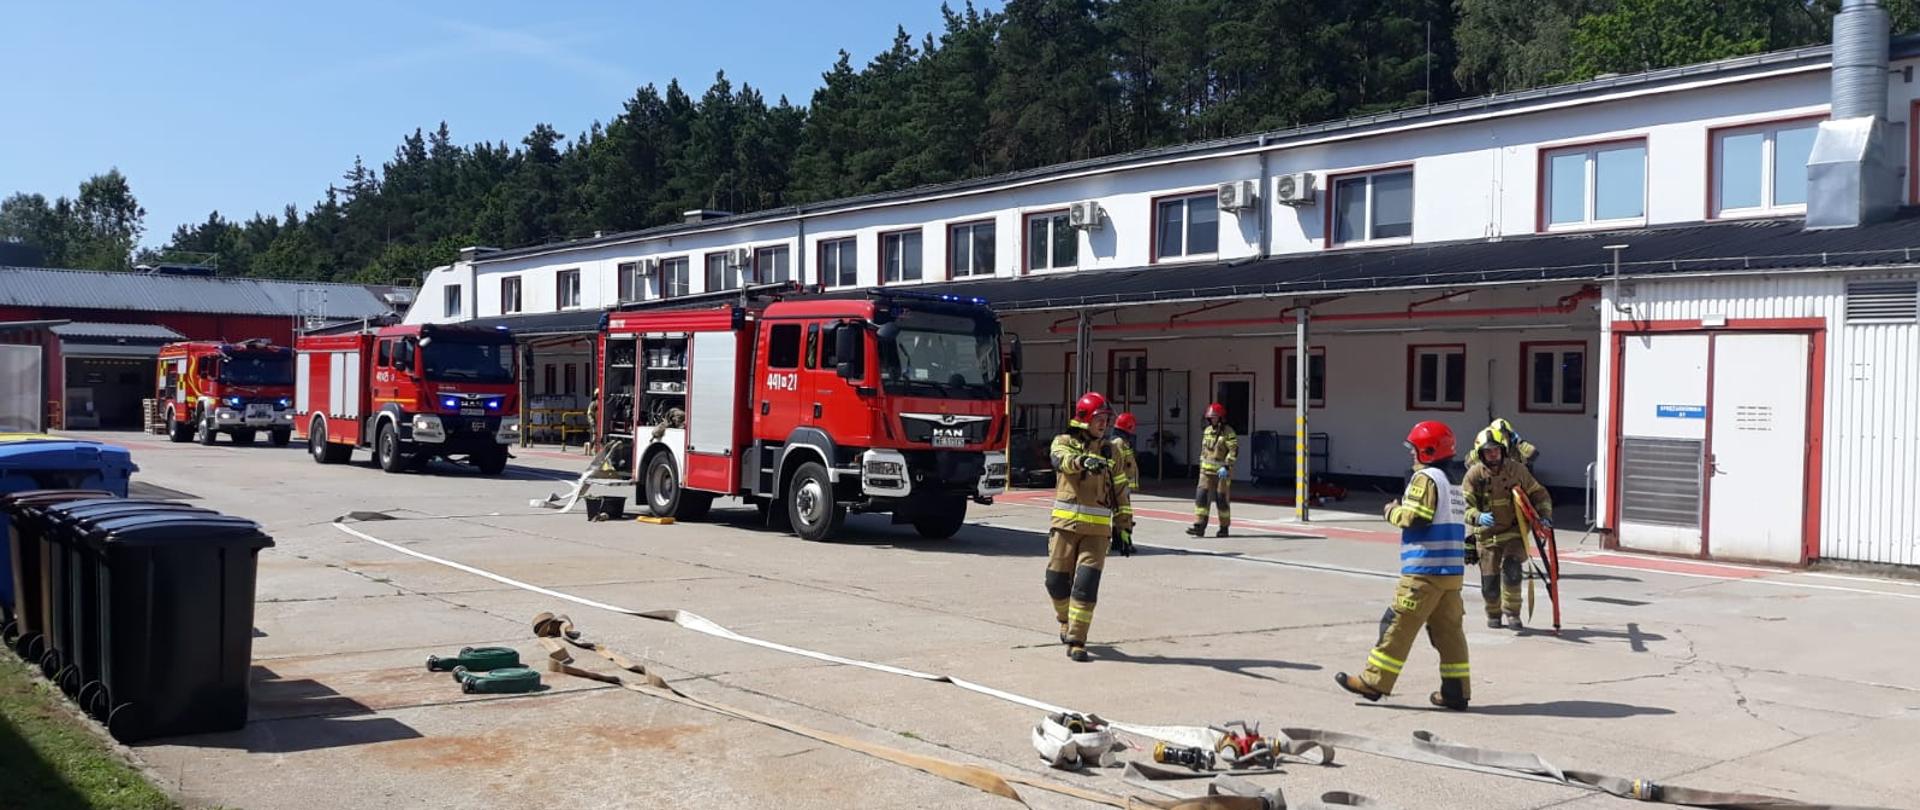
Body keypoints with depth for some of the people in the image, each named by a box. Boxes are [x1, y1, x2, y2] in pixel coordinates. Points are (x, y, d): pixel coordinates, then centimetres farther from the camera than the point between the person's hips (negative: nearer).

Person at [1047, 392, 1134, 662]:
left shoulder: (1110, 451, 11)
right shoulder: (1064, 442, 4)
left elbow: (1120, 495, 16)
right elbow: (1062, 460, -22)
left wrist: (1124, 529, 12)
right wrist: (1084, 460, -43)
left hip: (1097, 529, 1)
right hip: (1066, 524, -1)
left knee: (1086, 584, -10)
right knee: (1057, 581, 4)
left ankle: (1076, 640, -3)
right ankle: (1066, 620, 34)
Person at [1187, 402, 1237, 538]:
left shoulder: (1228, 431, -9)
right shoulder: (1207, 431, 11)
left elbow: (1234, 450, -15)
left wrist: (1226, 467, -22)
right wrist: (1201, 467, 19)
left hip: (1222, 471, -5)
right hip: (1207, 470, 5)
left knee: (1222, 499, 2)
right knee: (1201, 496, -6)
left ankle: (1224, 528, 15)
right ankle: (1199, 527, -8)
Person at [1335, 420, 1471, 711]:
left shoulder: (1426, 478, -9)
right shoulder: (1455, 483, 17)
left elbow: (1416, 517, -18)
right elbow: (1460, 522, 18)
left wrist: (1393, 511, 2)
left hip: (1424, 570, -8)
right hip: (1453, 569, 9)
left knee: (1399, 625, -4)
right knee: (1448, 629, 10)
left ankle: (1374, 682, -1)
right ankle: (1456, 690, 11)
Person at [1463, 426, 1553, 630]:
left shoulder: (1517, 470, -4)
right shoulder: (1474, 474, -8)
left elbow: (1539, 494, 8)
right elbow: (1464, 505, -12)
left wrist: (1544, 516, -6)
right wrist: (1478, 517, -31)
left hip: (1513, 531, 0)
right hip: (1486, 535, 0)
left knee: (1512, 570, -19)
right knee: (1490, 580, 2)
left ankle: (1511, 612, 0)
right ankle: (1493, 614, 28)